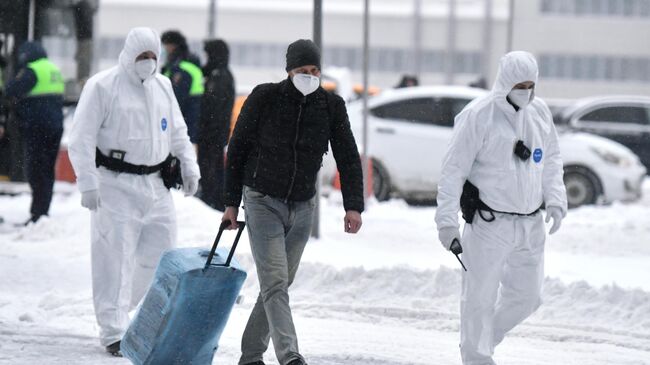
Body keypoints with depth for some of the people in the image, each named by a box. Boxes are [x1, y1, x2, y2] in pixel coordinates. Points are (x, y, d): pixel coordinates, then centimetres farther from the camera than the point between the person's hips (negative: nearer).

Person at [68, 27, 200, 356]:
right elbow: (82, 138, -10)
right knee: (116, 260, -7)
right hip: (116, 185, -7)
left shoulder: (162, 86, 13)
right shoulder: (102, 86, -7)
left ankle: (115, 310, 24)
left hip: (156, 186, 7)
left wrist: (189, 167, 12)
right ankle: (113, 333, -3)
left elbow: (177, 132, 24)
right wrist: (88, 183, -17)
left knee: (161, 253, 7)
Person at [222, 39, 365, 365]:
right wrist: (231, 202, -2)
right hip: (262, 201, -4)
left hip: (302, 206, 4)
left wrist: (353, 206, -13)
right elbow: (237, 149, -2)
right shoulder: (264, 98, -10)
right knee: (274, 283, -15)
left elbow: (348, 158, -1)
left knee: (280, 283, 10)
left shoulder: (331, 106, -2)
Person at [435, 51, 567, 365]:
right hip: (488, 224, -6)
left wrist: (555, 200, 6)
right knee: (481, 297, -2)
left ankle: (483, 339, 32)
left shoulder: (539, 112, 6)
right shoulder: (477, 116, -12)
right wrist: (447, 221, -14)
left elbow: (552, 160, 20)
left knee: (527, 296, 11)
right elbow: (453, 170, -11)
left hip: (531, 224, 6)